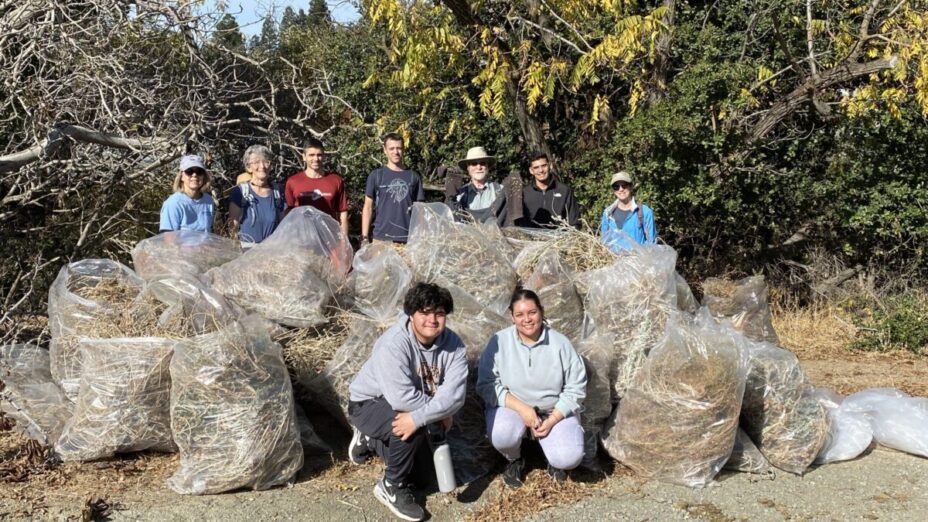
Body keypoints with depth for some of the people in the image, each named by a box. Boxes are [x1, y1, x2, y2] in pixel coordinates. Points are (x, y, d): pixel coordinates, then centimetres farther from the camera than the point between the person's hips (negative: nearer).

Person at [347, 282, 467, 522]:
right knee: (412, 431, -32)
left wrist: (418, 417, -41)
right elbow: (402, 398, -39)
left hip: (404, 404, 7)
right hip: (369, 403, -6)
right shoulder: (393, 344, -32)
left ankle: (369, 439, 29)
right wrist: (440, 413, -27)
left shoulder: (453, 344, -17)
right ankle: (392, 487, -7)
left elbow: (454, 394, -28)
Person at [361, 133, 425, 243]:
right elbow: (368, 207, 5)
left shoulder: (413, 177, 8)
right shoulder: (376, 176, 4)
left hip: (407, 238, 1)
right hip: (381, 238, -1)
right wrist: (365, 238, -2)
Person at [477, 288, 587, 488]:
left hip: (555, 410, 0)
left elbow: (576, 389, -5)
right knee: (501, 436, -33)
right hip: (511, 406, 0)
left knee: (569, 458, -23)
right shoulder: (500, 342, -12)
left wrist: (552, 420, -16)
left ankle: (553, 454, 17)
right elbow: (486, 385, -13)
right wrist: (522, 409, -23)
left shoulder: (560, 344, -10)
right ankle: (514, 459, 6)